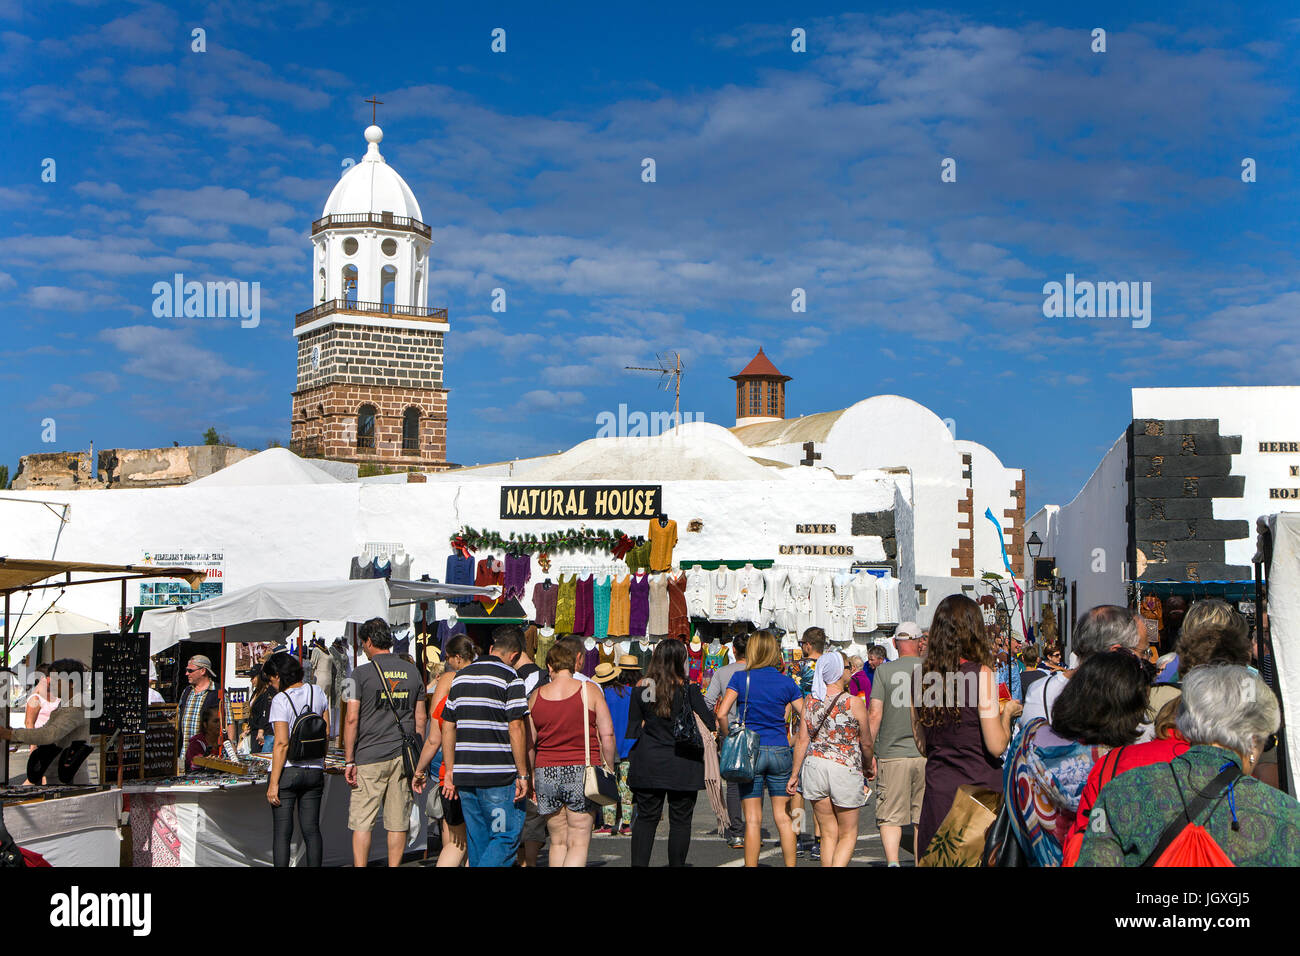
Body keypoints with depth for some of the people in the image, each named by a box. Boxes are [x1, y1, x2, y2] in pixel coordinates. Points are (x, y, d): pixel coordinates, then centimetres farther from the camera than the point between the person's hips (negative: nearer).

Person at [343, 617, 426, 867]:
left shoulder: (361, 674, -5)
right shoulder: (412, 671, 8)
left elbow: (352, 719, -9)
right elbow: (420, 719, 10)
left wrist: (349, 761, -5)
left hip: (369, 757, -4)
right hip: (403, 757, 4)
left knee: (361, 822, 1)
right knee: (398, 822, 7)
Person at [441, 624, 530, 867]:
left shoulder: (460, 677, 13)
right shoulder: (510, 678, -7)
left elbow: (448, 727, 14)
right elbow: (516, 728, -13)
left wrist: (450, 773, 17)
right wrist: (523, 775, -9)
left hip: (465, 776, 6)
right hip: (499, 777, -6)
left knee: (477, 842, 13)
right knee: (507, 838, 0)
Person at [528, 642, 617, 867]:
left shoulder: (536, 696, 5)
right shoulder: (590, 690, -2)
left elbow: (528, 741, 8)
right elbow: (607, 735, -6)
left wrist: (531, 774, 19)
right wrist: (609, 770, 5)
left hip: (546, 772, 3)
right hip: (581, 772, -3)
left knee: (557, 842, 14)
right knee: (579, 844, 0)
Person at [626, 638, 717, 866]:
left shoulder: (641, 689, 0)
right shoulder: (688, 688, -9)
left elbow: (633, 729, 5)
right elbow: (709, 721, -3)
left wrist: (632, 762, 14)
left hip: (648, 762, 3)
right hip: (682, 762, -3)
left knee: (645, 818, 9)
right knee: (680, 820, 7)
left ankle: (638, 864, 2)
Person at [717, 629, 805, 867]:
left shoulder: (741, 678, -3)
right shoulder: (786, 682, 2)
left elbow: (722, 713, -11)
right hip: (780, 751, 2)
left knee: (752, 819, 2)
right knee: (783, 816, 9)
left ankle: (751, 865, 4)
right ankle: (790, 864, 11)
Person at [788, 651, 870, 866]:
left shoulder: (810, 700, 2)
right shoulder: (855, 703, -9)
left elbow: (802, 740, 2)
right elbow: (865, 743, -1)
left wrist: (794, 774, 9)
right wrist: (869, 766, 18)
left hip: (814, 766, 4)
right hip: (845, 769, -4)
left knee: (828, 834, 13)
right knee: (848, 835, 7)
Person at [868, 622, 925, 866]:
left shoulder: (884, 670, -3)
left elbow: (874, 714, -7)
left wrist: (869, 752, 0)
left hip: (893, 754, -2)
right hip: (927, 754, 2)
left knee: (889, 818, 2)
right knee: (924, 818, 12)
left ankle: (892, 860, -18)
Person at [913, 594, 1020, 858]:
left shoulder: (922, 676, 3)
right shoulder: (980, 674, -12)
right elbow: (996, 746, -13)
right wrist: (1007, 712, 4)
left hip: (937, 791, 5)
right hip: (980, 787, -5)